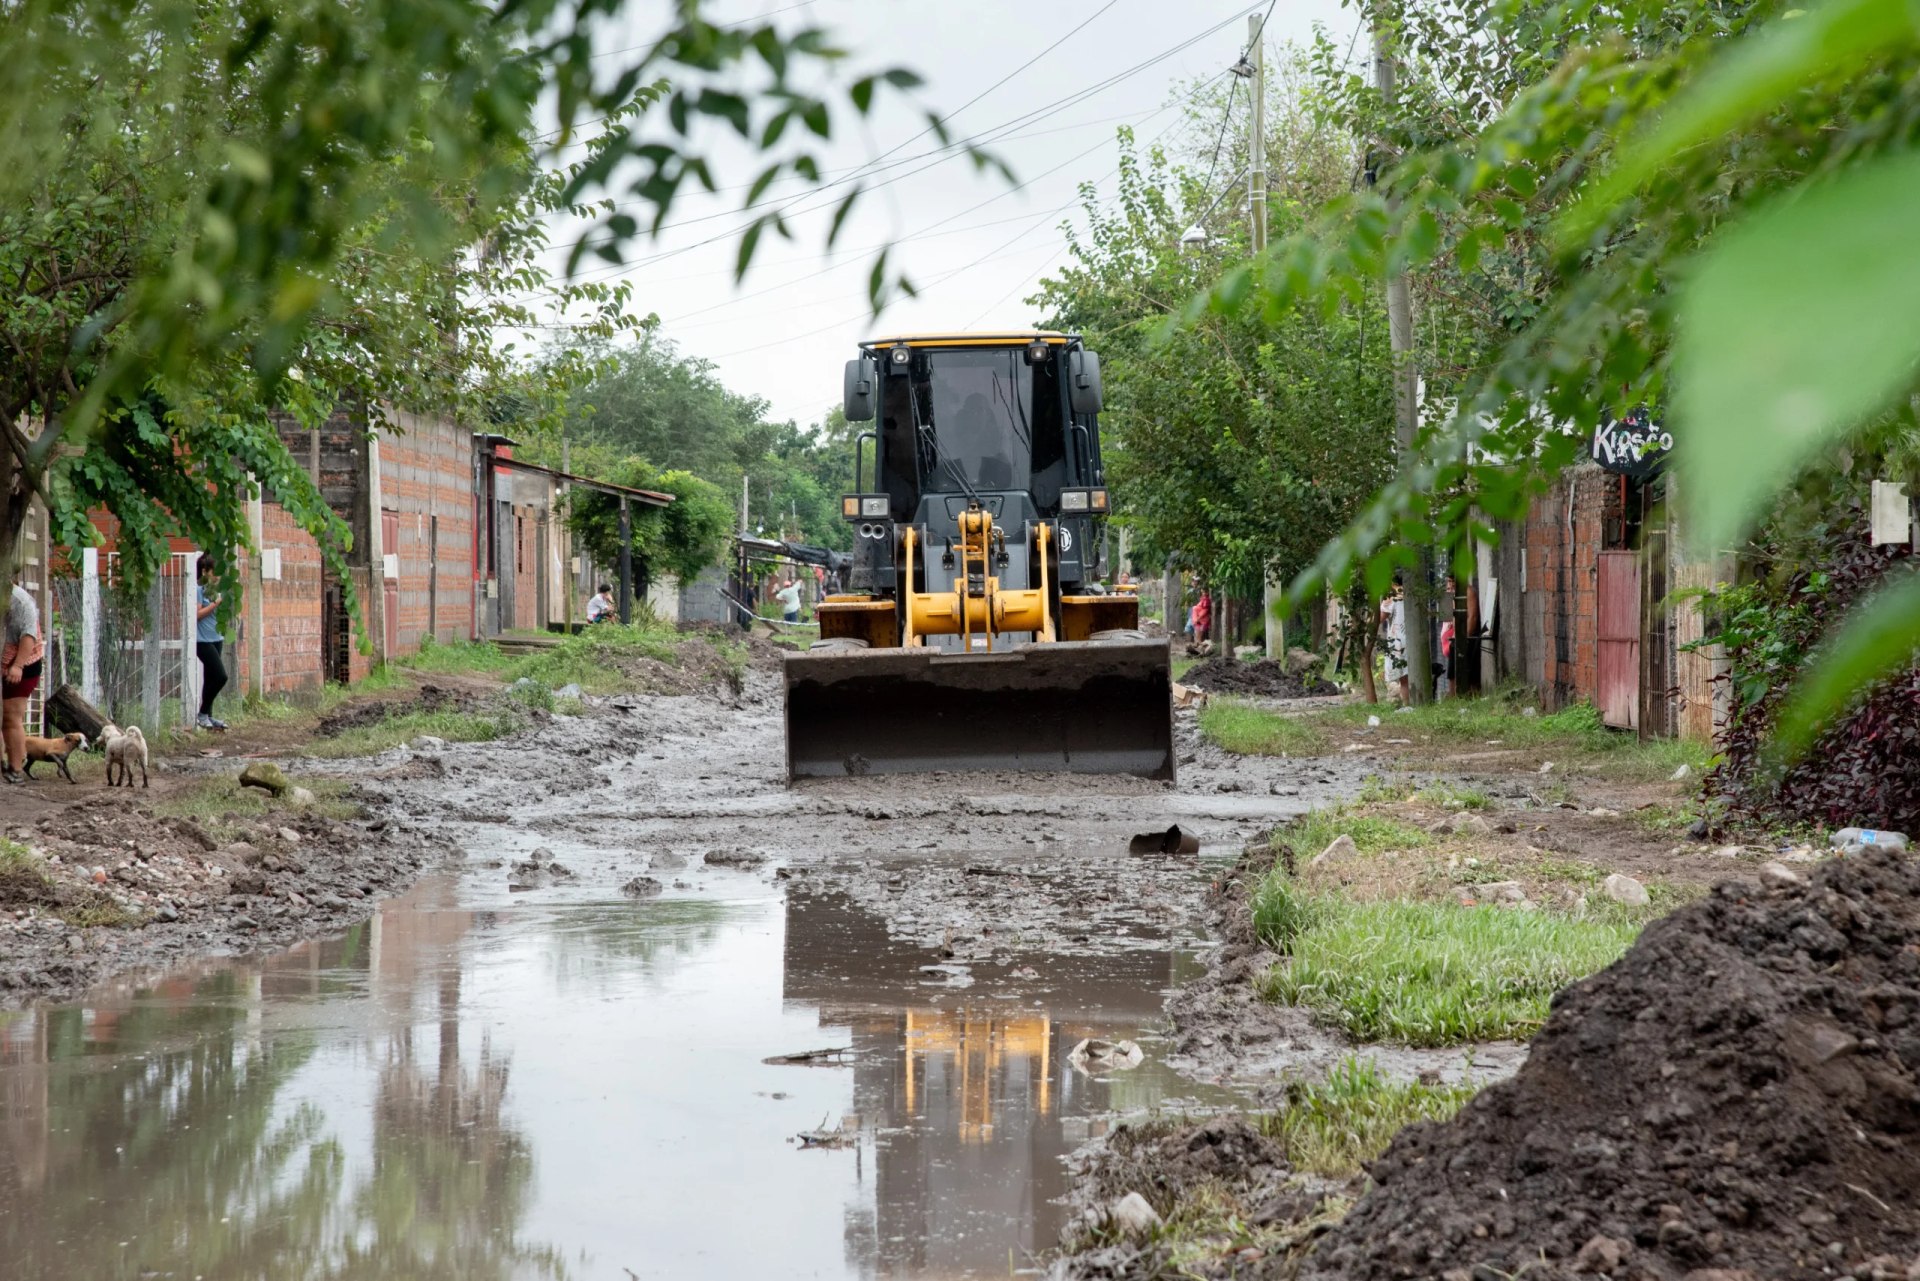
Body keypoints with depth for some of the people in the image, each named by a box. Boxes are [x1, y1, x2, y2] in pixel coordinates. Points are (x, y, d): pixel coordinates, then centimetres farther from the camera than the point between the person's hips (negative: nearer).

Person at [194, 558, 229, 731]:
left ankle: (207, 717, 14)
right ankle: (203, 714, -3)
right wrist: (216, 603, -16)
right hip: (203, 640, -9)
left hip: (215, 638, 9)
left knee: (211, 678, 10)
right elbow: (198, 614, -18)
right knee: (221, 676, -14)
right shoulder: (197, 590, -11)